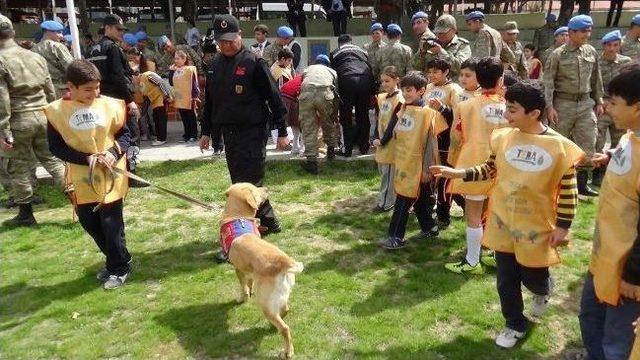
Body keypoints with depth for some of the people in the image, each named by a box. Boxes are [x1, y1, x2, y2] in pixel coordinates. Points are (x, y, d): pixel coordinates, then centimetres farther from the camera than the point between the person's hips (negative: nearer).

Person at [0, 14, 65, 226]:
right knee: (52, 159, 13)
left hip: (18, 120, -5)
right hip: (42, 116, 5)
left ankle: (26, 214, 18)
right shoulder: (36, 57, 8)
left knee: (17, 167, 8)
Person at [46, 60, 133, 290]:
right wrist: (86, 159, -16)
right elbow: (55, 146, -4)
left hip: (111, 177, -2)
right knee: (90, 224, 13)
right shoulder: (56, 111, -6)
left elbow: (124, 134, 3)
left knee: (111, 225, 1)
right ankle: (115, 261, 35)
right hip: (82, 179, 2)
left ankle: (119, 268, 21)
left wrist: (114, 153, -16)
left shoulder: (110, 105, -6)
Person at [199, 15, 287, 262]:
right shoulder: (215, 65, 11)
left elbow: (273, 97, -9)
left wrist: (282, 131, -9)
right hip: (228, 133, 7)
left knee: (247, 185, -5)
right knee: (240, 183, 13)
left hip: (252, 133, -7)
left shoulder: (253, 62, -9)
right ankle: (269, 222, 29)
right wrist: (206, 132, 19)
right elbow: (209, 99, 19)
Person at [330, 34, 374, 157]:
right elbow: (371, 68, 24)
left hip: (347, 81, -2)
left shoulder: (334, 53, 22)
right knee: (363, 116, 12)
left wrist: (335, 93, 24)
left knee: (346, 117, 7)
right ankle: (364, 148, 17)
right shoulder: (362, 51, 28)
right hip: (366, 80, 2)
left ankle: (348, 149, 6)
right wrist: (372, 92, 25)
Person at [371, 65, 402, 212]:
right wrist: (376, 138, 0)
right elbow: (378, 120, 10)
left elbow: (393, 123, -17)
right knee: (383, 172, 15)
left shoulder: (399, 100, -14)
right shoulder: (381, 97, 9)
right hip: (381, 141, 8)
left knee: (388, 174, -1)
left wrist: (383, 141, -15)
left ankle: (385, 202, 8)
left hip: (391, 143, -8)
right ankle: (386, 199, 28)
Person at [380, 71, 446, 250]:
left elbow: (430, 142, -15)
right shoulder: (404, 109, 7)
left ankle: (396, 237, 6)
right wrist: (397, 158, 17)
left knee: (403, 201, -3)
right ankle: (429, 228, 32)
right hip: (403, 162, 7)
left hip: (416, 165, -7)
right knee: (419, 199, 17)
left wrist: (427, 168, -16)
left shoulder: (428, 112, -14)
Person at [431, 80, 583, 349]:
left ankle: (543, 291, 51)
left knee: (533, 279, 12)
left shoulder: (559, 146, -15)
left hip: (537, 229, -3)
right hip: (503, 224, 3)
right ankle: (515, 325, 35)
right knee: (506, 280, 12)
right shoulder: (502, 138, -5)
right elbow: (489, 170, 8)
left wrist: (562, 227, -9)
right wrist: (458, 173, -5)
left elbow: (568, 191, -8)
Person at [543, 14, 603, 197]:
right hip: (563, 103, -4)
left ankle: (581, 184, 16)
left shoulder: (591, 52, 7)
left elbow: (596, 79, 14)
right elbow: (548, 82, -9)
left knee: (588, 144, 5)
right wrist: (549, 106, -16)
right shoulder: (557, 55, -6)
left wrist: (599, 101, 12)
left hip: (586, 103, 5)